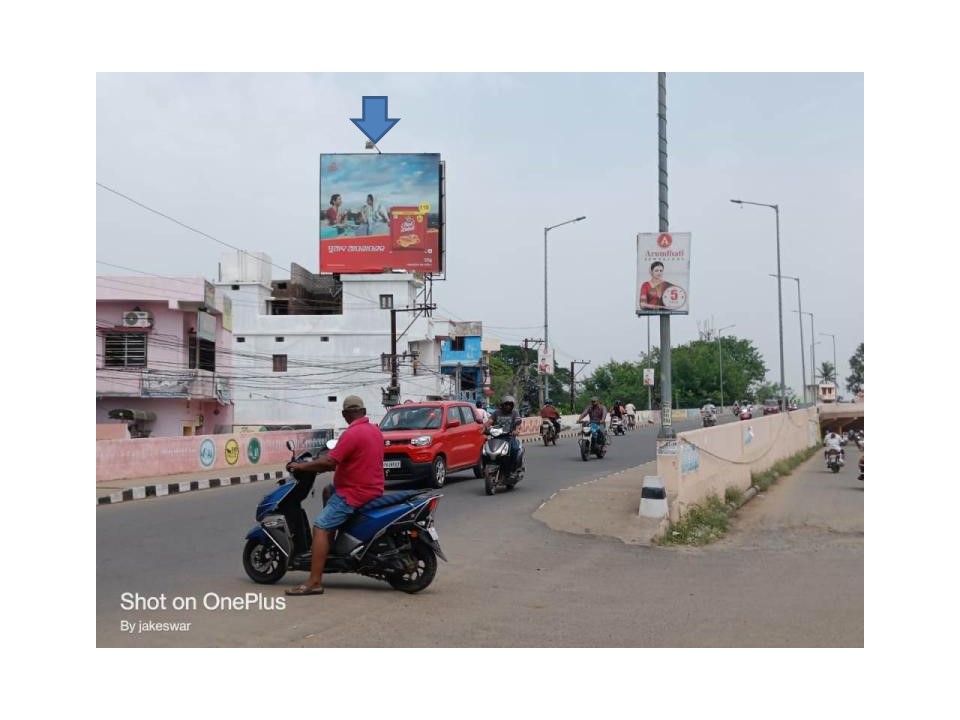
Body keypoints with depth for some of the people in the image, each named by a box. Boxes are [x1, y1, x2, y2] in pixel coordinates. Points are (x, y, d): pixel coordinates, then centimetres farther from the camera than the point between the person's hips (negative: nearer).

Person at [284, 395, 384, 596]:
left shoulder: (352, 434, -19)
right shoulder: (375, 430, 10)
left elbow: (329, 462, -24)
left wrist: (300, 466, -13)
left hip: (355, 493, -10)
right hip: (373, 488, 10)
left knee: (320, 527, -15)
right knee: (328, 491, 31)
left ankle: (315, 582, -23)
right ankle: (330, 543, 30)